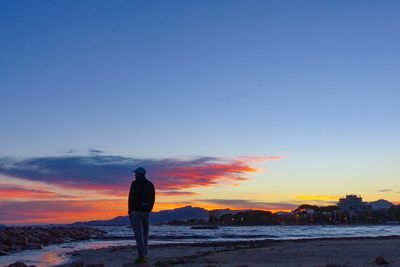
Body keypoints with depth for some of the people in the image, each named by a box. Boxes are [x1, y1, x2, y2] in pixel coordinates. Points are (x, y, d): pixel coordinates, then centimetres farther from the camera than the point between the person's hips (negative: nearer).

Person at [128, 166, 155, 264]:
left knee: (138, 234, -5)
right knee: (145, 234, 12)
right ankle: (144, 256, 12)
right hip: (146, 212, 6)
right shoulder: (150, 184, 9)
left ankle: (141, 256, -7)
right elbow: (152, 199, 10)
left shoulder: (135, 183, -10)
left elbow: (132, 197, -15)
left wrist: (130, 210, -6)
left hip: (136, 211, -6)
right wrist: (149, 210, 15)